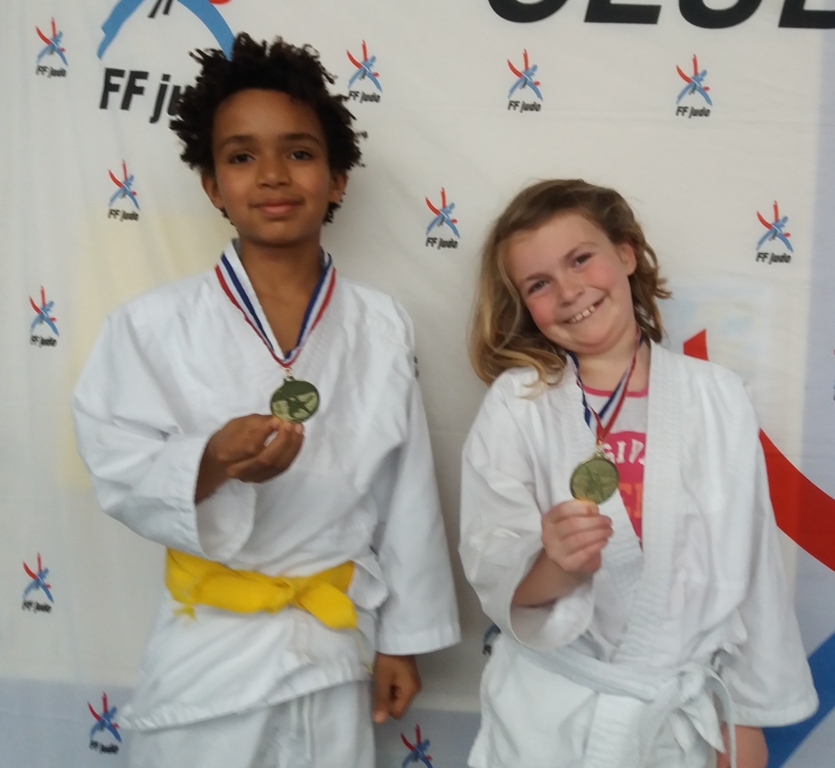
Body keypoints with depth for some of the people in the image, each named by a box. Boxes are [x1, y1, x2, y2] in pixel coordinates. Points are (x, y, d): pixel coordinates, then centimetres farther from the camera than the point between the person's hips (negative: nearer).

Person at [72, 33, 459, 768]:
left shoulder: (383, 327, -4)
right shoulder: (152, 325, -10)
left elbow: (407, 493, 0)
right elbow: (122, 477, -9)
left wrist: (401, 639, 5)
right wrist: (212, 462, -30)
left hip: (335, 656, 2)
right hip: (207, 658, -1)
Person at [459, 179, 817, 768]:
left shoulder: (719, 399, -7)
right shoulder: (515, 404, -10)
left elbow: (749, 571, 0)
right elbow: (491, 572, -11)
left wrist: (747, 717, 5)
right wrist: (555, 567, -31)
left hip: (683, 717, 1)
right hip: (545, 718, 0)